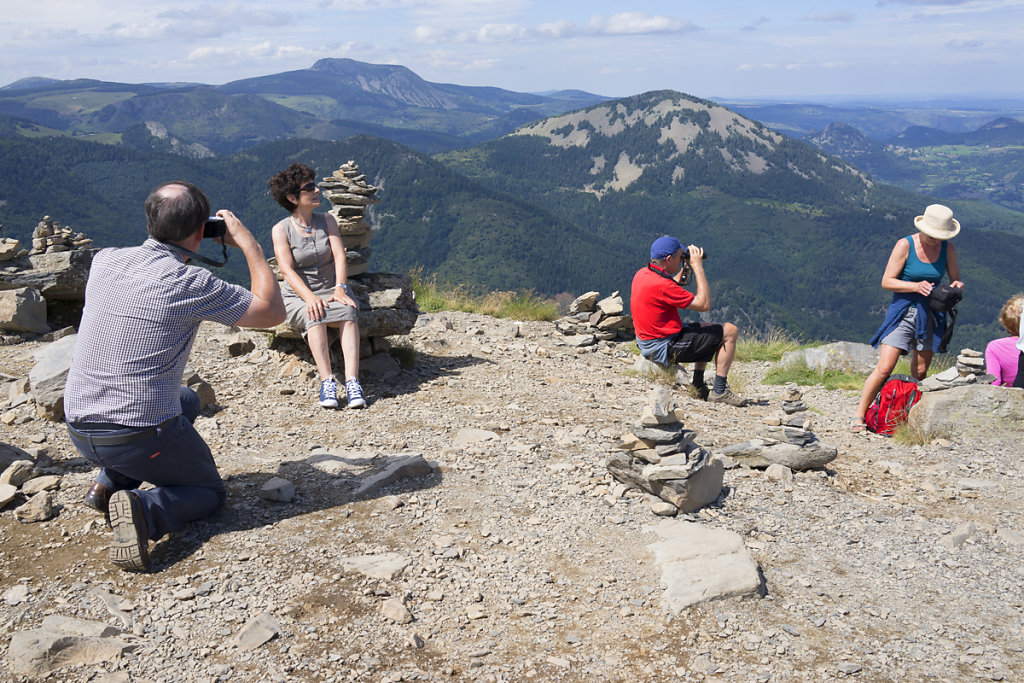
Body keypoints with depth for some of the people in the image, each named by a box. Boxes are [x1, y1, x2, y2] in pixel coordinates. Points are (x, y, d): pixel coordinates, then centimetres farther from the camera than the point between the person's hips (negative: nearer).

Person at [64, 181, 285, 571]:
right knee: (210, 493, 20)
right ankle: (145, 510, -13)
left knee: (185, 400, 33)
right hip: (141, 434, -6)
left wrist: (167, 240, 20)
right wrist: (247, 242, 1)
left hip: (79, 430, 7)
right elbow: (272, 312, -6)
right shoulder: (190, 283, -17)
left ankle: (108, 484, 17)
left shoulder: (104, 261, 1)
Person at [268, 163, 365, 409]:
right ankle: (327, 382, -41)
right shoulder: (281, 230, -2)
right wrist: (310, 297, -30)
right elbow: (287, 269, -13)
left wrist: (340, 289, -20)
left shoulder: (327, 221, 8)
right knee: (314, 316, -36)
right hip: (298, 296, -2)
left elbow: (339, 256, -2)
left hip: (331, 289, 2)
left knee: (348, 313, -31)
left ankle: (353, 382, -43)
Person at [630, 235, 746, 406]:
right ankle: (719, 390, 0)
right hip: (665, 348, -10)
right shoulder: (661, 285, -26)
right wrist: (698, 267, -15)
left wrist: (682, 272, 10)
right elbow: (704, 304, -20)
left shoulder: (642, 273, 3)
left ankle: (698, 387, 26)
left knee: (706, 329, 30)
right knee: (729, 331, -3)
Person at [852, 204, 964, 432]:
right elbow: (886, 281, -10)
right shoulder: (905, 245, -9)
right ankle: (859, 416, -3)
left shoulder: (948, 248, 3)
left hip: (931, 316, 4)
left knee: (919, 374, 6)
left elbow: (956, 280, 12)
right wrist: (916, 286, -23)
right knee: (884, 368, -12)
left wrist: (957, 286, -12)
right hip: (903, 312, -4)